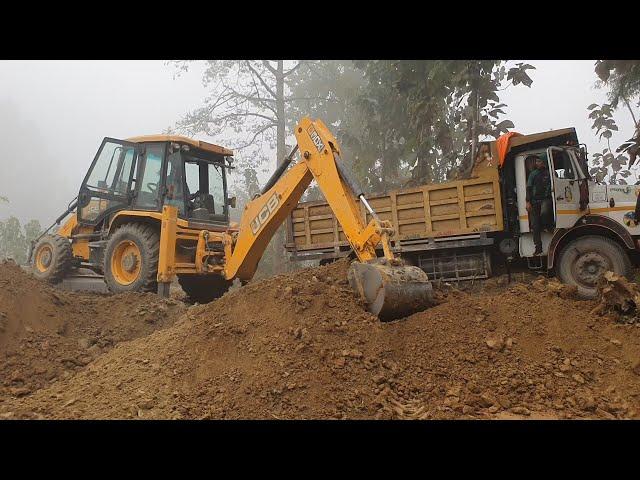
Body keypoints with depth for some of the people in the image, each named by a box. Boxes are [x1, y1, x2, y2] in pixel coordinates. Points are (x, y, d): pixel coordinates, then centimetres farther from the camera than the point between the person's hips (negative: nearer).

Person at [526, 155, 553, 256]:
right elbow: (528, 188, 7)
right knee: (535, 225, -2)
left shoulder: (550, 173, 7)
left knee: (543, 213, -35)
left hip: (546, 199, -2)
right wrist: (528, 202, -3)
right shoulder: (533, 174, 12)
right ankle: (538, 248, 2)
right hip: (534, 200, 2)